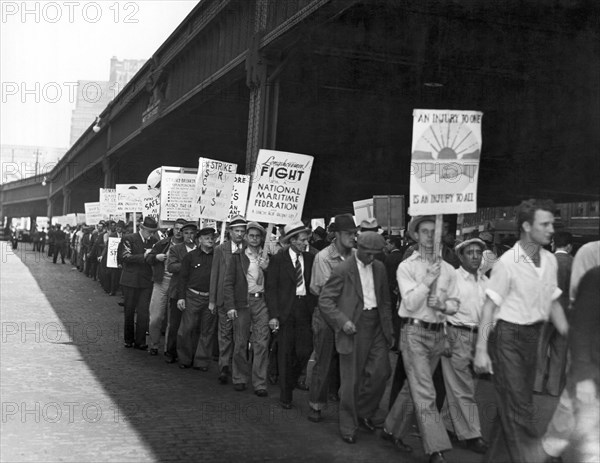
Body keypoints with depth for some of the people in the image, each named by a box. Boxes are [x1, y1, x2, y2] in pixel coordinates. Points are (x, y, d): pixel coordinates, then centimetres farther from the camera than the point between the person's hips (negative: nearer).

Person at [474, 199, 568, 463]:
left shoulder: (550, 260, 4)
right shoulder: (508, 262, -15)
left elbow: (553, 303, 14)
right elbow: (490, 305, -13)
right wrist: (481, 349, -17)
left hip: (532, 337, 7)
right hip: (508, 336, -7)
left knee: (512, 405, 15)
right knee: (519, 410, -5)